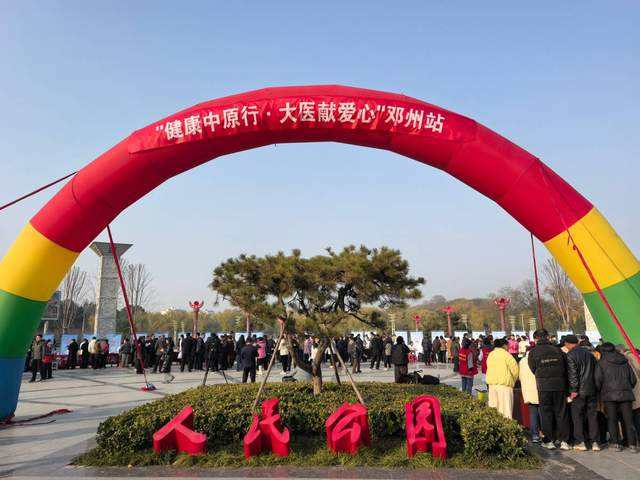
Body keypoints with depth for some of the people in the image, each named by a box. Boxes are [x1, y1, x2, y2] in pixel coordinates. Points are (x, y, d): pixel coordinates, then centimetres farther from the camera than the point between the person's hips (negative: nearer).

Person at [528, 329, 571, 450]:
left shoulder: (533, 352, -3)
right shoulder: (558, 350, 4)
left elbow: (533, 369, 1)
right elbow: (566, 368, 7)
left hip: (543, 386, -2)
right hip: (560, 385, 2)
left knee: (546, 413, 7)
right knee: (561, 412, 10)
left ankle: (549, 441, 10)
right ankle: (563, 440, 11)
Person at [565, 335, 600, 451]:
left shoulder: (570, 355, -8)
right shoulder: (589, 353, 11)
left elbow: (572, 374, -15)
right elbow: (595, 371, 13)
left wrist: (573, 389, -12)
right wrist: (596, 387, 17)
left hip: (579, 390, -5)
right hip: (592, 389, 5)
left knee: (577, 416, 4)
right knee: (592, 415, 10)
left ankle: (580, 442, 4)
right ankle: (594, 442, 11)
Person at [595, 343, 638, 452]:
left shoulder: (601, 362, 0)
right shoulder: (625, 361, 12)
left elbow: (598, 379, -6)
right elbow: (633, 379, 14)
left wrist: (599, 391, 10)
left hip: (610, 395, -3)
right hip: (626, 394, 3)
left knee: (612, 420, 6)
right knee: (628, 420, 7)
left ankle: (616, 443, 4)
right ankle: (632, 444, 4)